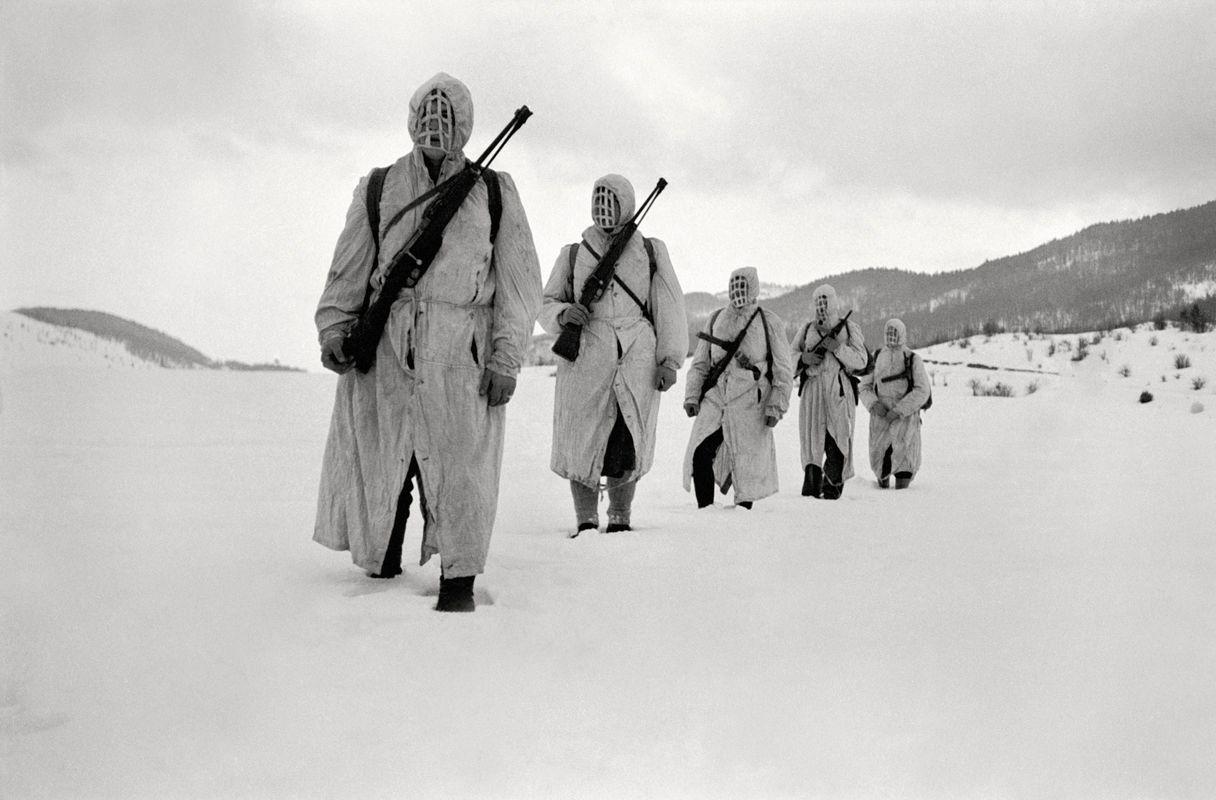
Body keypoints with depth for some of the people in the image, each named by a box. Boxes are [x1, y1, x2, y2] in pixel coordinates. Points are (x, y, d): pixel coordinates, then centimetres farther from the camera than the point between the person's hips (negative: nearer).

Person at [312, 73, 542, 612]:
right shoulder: (378, 188, 14)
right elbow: (349, 268, 14)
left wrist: (505, 359, -1)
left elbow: (519, 283, 7)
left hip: (460, 354, -1)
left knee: (459, 466, -2)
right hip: (383, 350, 2)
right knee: (377, 463, 6)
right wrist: (333, 326, 0)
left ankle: (458, 582, 9)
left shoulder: (493, 192, 10)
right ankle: (381, 571, 26)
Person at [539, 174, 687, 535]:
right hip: (584, 359, 0)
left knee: (630, 446, 0)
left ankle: (620, 519, 16)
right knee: (581, 443, -2)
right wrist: (561, 313, -4)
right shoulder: (573, 254, 18)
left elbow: (670, 309, 11)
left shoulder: (651, 251, 17)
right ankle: (585, 522, 11)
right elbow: (546, 303, 20)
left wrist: (670, 359, 1)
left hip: (637, 360, 0)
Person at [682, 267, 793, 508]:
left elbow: (784, 370, 4)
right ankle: (705, 511, 3)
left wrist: (776, 406, -5)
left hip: (749, 407, -2)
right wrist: (691, 396, 7)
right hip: (714, 401, 3)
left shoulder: (769, 323, 4)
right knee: (700, 456, -10)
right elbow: (700, 362, 18)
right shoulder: (715, 319, 14)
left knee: (748, 465, 0)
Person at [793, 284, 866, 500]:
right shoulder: (807, 329, 16)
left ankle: (833, 486, 8)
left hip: (839, 390, -1)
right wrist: (804, 358, -3)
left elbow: (861, 361, 1)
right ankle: (811, 489, -4)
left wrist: (837, 347, -12)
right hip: (813, 388, 2)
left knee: (838, 440, -5)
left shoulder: (849, 328, 10)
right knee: (812, 439, -6)